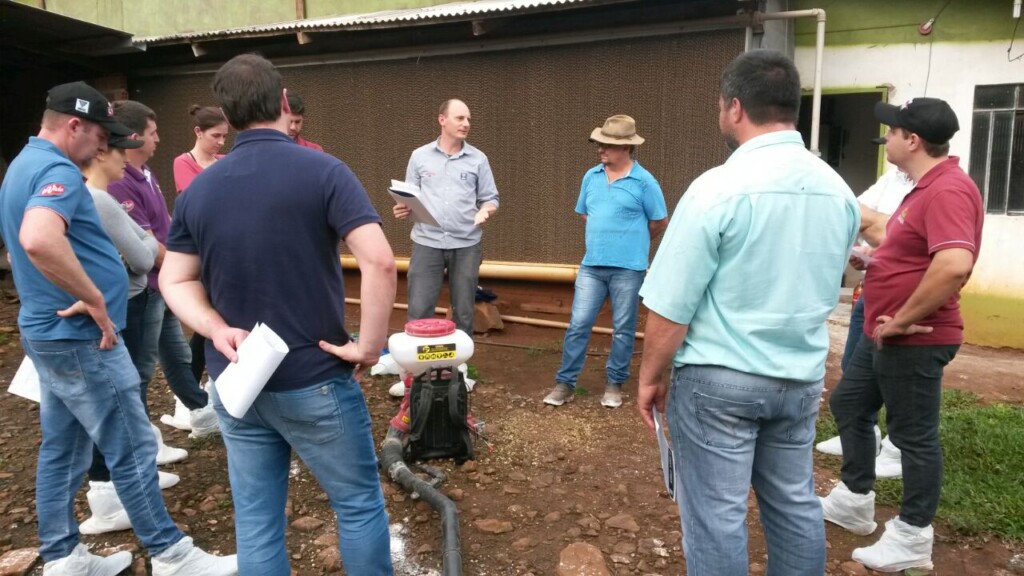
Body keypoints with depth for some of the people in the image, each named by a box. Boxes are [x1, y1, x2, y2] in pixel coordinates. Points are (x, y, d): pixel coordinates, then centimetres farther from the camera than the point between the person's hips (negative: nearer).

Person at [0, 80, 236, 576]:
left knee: (61, 448, 17)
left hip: (48, 331, 10)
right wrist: (95, 301, -28)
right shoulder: (57, 170, -20)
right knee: (133, 450, 0)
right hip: (79, 337, -10)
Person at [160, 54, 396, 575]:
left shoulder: (198, 189, 5)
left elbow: (175, 281, 5)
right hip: (314, 379, -5)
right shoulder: (323, 171, -12)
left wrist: (217, 330, -8)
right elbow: (379, 263, -23)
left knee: (255, 520, 15)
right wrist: (368, 346, -15)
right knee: (359, 504, 13)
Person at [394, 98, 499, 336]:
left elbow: (490, 199, 7)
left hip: (466, 245, 1)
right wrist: (403, 209, -11)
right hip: (427, 243, 0)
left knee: (463, 313, 8)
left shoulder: (478, 159, 6)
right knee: (419, 311, -3)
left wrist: (486, 211, -15)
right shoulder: (419, 156, 6)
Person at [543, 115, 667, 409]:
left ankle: (614, 384, 21)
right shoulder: (591, 177, 6)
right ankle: (565, 383, 12)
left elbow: (660, 222, 1)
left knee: (623, 330, 7)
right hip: (591, 265, 4)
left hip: (628, 268, -3)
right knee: (578, 325, 3)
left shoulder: (644, 181, -7)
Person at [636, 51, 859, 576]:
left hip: (719, 379, -6)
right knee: (794, 504, 18)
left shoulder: (719, 187, -17)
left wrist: (651, 376, -4)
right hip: (802, 378, 7)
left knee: (716, 514, 5)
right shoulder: (839, 192, 4)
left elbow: (671, 306, -17)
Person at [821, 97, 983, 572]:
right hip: (884, 334, 11)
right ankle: (855, 502, 33)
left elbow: (955, 265, -36)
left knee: (913, 434, 2)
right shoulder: (928, 188, 12)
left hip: (914, 340, -11)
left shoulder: (948, 190, -22)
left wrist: (902, 320, -26)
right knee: (848, 405, 19)